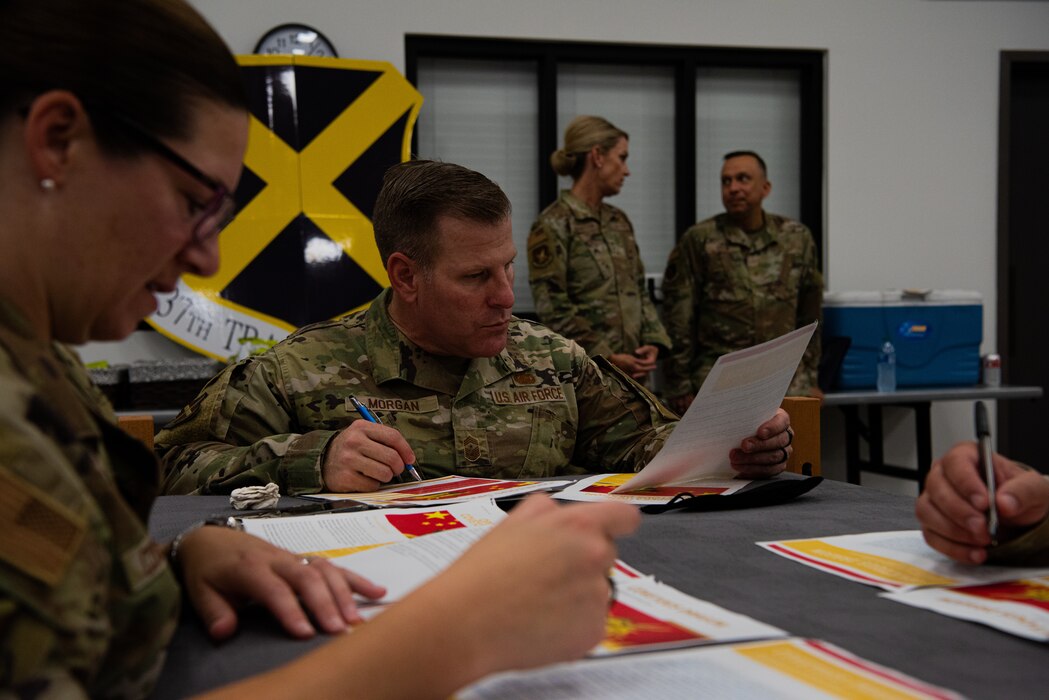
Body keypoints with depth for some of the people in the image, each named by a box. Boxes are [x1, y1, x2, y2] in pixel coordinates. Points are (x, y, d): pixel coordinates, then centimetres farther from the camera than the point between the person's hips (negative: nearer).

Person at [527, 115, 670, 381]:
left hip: (631, 372, 7)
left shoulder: (619, 221, 14)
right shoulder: (553, 225, -9)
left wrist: (653, 342, -1)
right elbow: (552, 310, -14)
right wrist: (606, 358, -17)